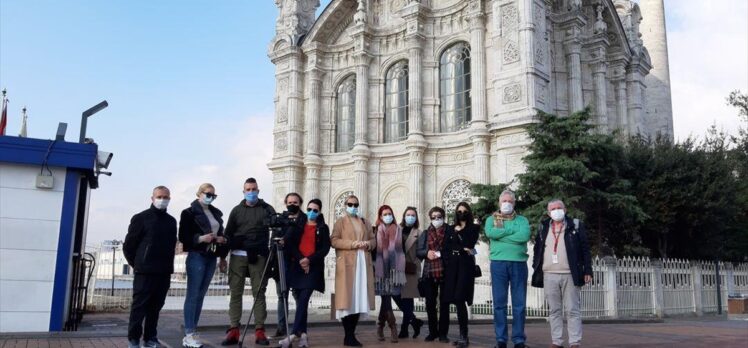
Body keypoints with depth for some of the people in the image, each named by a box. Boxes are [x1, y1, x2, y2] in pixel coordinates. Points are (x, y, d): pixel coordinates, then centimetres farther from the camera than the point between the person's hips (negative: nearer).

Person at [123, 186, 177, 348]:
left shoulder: (171, 221, 12)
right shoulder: (141, 218, -3)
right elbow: (128, 245, -1)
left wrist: (168, 265, 11)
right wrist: (137, 265, 3)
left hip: (164, 272, 5)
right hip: (145, 272, -5)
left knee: (155, 307, 10)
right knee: (139, 306, -1)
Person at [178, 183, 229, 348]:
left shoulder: (216, 213, 15)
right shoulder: (189, 212, -3)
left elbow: (221, 234, 18)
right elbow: (183, 236, -8)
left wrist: (223, 256, 6)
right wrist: (200, 238, -22)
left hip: (211, 257, 6)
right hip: (197, 256, -6)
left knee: (201, 295, 8)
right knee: (193, 295, -5)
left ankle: (194, 332, 13)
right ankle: (189, 335, -3)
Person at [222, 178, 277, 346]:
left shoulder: (266, 209, 8)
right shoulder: (237, 210, 12)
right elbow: (228, 233, 10)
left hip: (258, 256, -1)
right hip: (237, 256, 2)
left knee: (259, 292, -1)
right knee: (235, 292, 1)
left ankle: (260, 331, 1)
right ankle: (234, 330, 4)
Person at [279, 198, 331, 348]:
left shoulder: (323, 228, 8)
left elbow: (325, 248, -1)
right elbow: (289, 243, 3)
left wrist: (309, 260, -13)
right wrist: (300, 259, -11)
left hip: (313, 267, -3)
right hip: (296, 266, 3)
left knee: (303, 300, -14)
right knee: (300, 301, 3)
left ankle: (294, 334, -21)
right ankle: (303, 334, 7)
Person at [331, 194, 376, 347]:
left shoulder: (363, 222, 21)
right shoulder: (340, 221, 6)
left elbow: (373, 240, 19)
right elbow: (334, 240, -5)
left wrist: (367, 244, -4)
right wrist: (352, 244, -15)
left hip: (363, 263, 5)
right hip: (347, 264, -5)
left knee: (359, 298, 1)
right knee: (348, 299, -9)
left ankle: (352, 334, 7)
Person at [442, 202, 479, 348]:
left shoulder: (474, 228, 9)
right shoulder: (451, 229, 19)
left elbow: (469, 244, -8)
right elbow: (446, 248, 9)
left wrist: (459, 232, 2)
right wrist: (462, 249, -3)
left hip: (465, 265, -4)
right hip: (452, 266, 4)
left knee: (460, 299, -16)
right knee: (457, 300, 0)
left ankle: (464, 336, -15)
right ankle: (463, 336, 7)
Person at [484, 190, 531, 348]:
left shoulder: (522, 220, 11)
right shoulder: (491, 219, 12)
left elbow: (524, 236, -10)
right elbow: (490, 233, -10)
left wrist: (500, 235, -7)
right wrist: (512, 230, -6)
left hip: (519, 263, 0)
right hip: (498, 263, 0)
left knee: (519, 304, 2)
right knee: (499, 303, 2)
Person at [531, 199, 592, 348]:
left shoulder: (576, 225, 4)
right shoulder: (543, 228, 12)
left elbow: (585, 249, 2)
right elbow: (537, 250, 14)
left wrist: (587, 271, -4)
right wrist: (535, 270, 6)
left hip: (570, 275, -3)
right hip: (549, 275, 3)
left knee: (572, 310, 0)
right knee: (554, 310, 6)